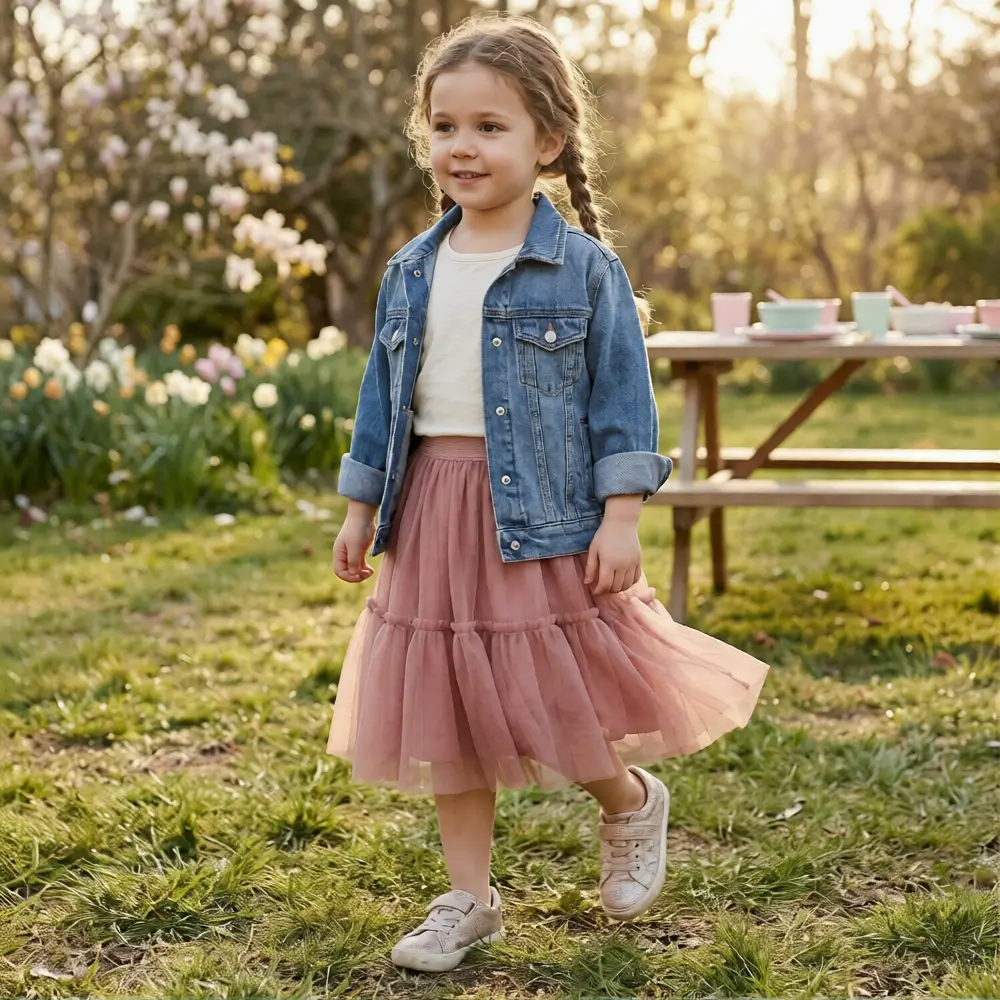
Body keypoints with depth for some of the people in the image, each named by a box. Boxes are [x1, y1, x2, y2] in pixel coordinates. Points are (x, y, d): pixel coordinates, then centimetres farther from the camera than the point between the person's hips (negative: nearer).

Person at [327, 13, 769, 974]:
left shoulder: (584, 270, -5)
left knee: (559, 706, -2)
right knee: (442, 713, 9)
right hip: (432, 517, 5)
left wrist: (621, 516, -12)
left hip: (542, 515, -5)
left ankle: (632, 806, 32)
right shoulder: (411, 273, 8)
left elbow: (621, 397, -6)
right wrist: (361, 508, 14)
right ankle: (468, 898, 23)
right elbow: (383, 396, 14)